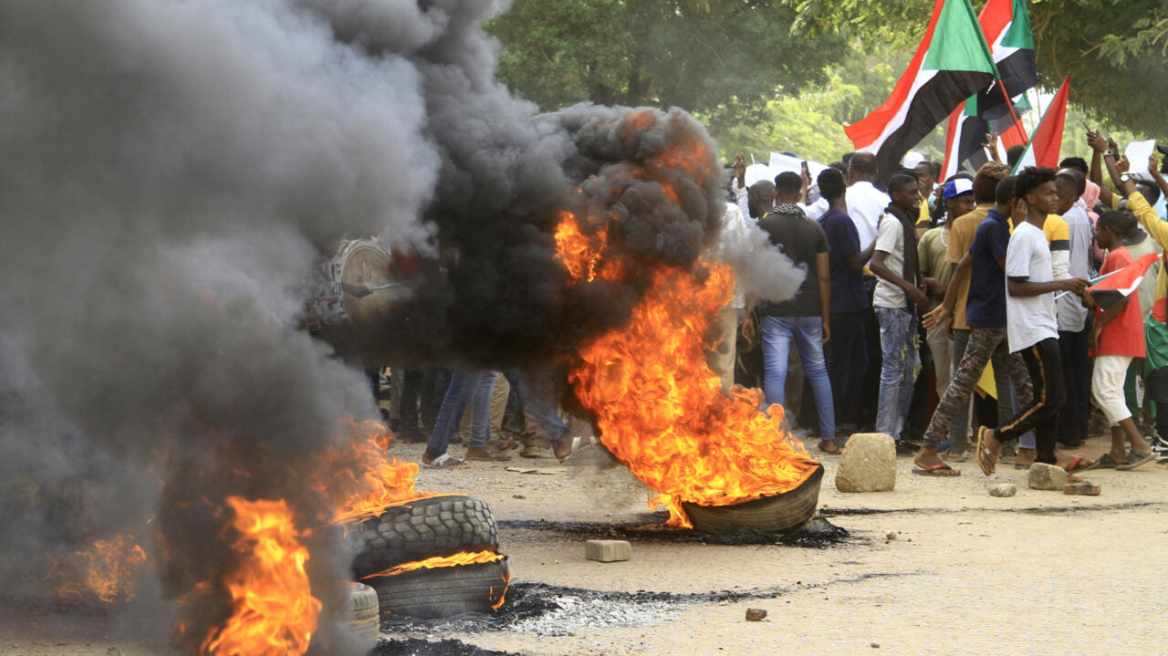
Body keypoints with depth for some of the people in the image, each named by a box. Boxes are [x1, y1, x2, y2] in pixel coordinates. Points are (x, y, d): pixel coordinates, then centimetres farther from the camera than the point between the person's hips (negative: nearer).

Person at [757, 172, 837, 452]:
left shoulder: (764, 226, -4)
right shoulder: (814, 229, 7)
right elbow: (824, 278, 6)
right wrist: (825, 319, 11)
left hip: (777, 310, -4)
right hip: (810, 310, 4)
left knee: (775, 373, -5)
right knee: (818, 371, 14)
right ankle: (829, 438, 16)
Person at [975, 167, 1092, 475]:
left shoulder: (1038, 233, 18)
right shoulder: (1024, 236, -14)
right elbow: (1015, 287, -20)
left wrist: (1068, 287, 12)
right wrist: (1060, 284, -18)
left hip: (1043, 326, 10)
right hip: (1032, 330, -10)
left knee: (1049, 397, 9)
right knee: (1051, 398, -11)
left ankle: (1046, 457, 12)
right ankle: (995, 438, -2)